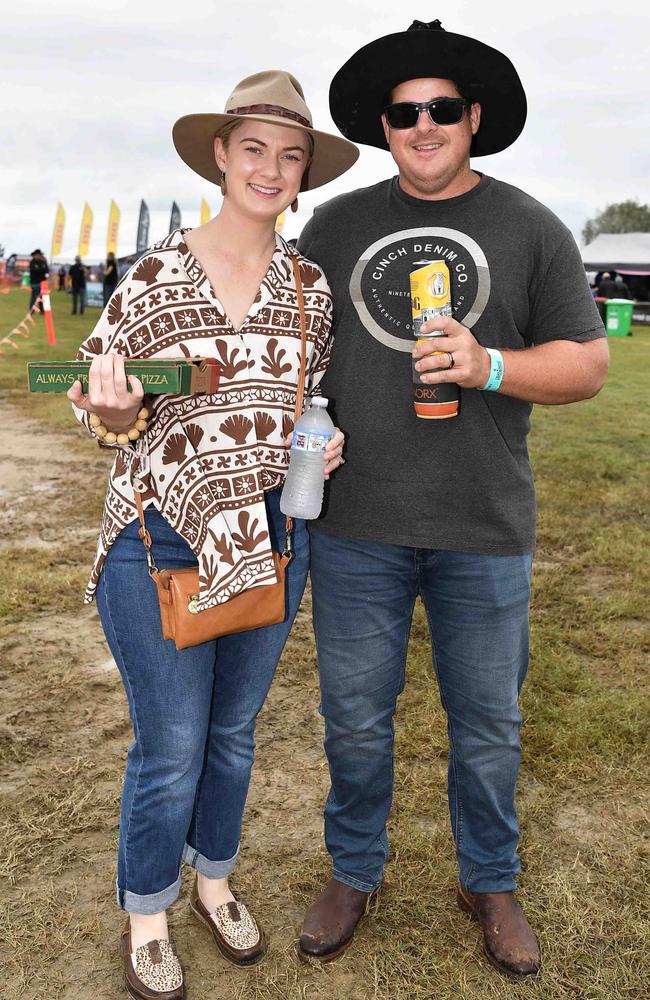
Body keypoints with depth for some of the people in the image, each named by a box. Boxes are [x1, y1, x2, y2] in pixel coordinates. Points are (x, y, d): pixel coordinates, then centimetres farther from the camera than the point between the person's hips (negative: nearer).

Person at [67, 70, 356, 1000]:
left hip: (272, 536, 4)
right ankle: (145, 915, 34)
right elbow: (104, 414, -1)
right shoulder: (154, 274, -8)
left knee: (234, 731, 19)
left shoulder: (312, 284, 2)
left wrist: (329, 442, -5)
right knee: (170, 750, 7)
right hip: (158, 539, -3)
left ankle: (215, 879, 45)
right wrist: (116, 415, -23)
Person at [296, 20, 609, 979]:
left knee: (488, 723, 12)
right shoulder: (335, 224, 8)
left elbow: (589, 362, 1)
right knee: (355, 717, 12)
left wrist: (489, 367, -17)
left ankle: (490, 884, 36)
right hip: (355, 524, 1)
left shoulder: (531, 229, 3)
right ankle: (354, 873, 36)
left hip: (484, 531, -1)